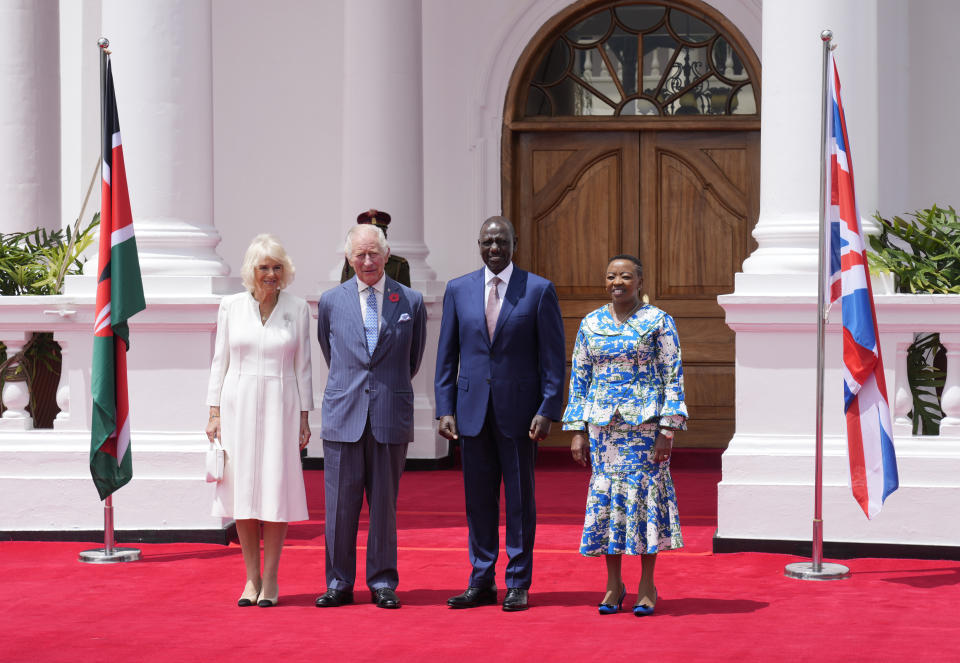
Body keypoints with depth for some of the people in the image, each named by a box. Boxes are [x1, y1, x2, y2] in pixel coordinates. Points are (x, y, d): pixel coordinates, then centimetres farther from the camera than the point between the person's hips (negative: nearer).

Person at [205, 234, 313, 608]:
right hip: (238, 405, 1)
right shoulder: (231, 307, 5)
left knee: (276, 490, -3)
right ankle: (251, 578, 9)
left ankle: (270, 579, 5)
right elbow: (220, 362, 7)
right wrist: (214, 413, 2)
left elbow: (303, 367, 5)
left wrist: (304, 418, 1)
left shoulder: (297, 310, 3)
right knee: (242, 490, 1)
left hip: (280, 408, -1)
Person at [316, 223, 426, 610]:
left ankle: (383, 583, 12)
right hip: (344, 416, 1)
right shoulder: (331, 301, 7)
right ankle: (339, 583, 10)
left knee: (384, 504, 4)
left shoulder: (411, 302, 4)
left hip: (391, 417, 0)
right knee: (340, 504, 1)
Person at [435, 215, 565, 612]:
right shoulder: (458, 290, 7)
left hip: (519, 409, -2)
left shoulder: (539, 290, -1)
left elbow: (553, 356, -3)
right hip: (472, 408, 3)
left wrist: (547, 410, -11)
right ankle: (481, 582, 14)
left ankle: (517, 585, 11)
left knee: (520, 500, 4)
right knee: (478, 499, 7)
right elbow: (447, 356, 9)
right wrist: (445, 410, 1)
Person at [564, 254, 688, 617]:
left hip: (645, 422, -3)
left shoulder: (658, 322, -2)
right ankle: (613, 585, 11)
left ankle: (647, 586, 7)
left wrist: (668, 430, -11)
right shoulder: (591, 324, 9)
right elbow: (579, 379, 11)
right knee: (606, 494, 2)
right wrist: (578, 431, 5)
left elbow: (673, 378, -4)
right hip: (604, 423, 3)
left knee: (645, 492, -2)